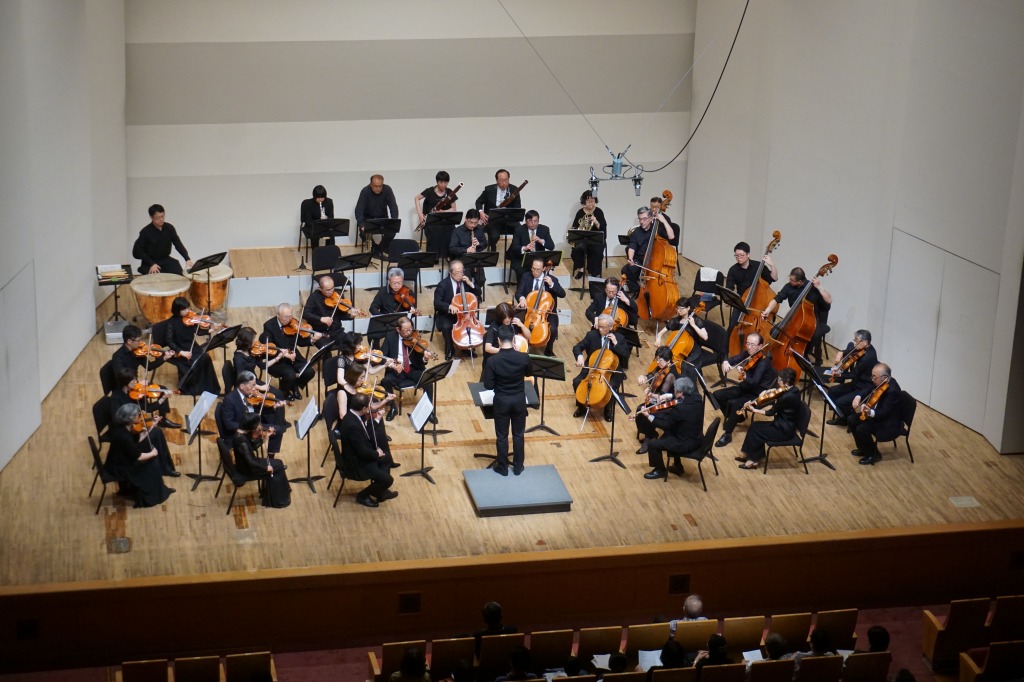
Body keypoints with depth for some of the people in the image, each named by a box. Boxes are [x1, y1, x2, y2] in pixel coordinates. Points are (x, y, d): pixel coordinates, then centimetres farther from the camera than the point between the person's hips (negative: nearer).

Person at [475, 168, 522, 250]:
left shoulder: (514, 190, 4)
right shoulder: (489, 189, 3)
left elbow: (517, 208, 3)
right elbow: (478, 202, 12)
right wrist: (480, 212, -9)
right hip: (492, 219, -1)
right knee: (494, 236, -31)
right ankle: (491, 252, 0)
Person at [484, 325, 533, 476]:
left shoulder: (493, 361, -21)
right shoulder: (523, 357, -16)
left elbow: (488, 385, -14)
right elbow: (528, 373, 5)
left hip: (501, 401, -2)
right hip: (519, 400, 2)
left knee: (501, 436, 14)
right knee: (518, 434, 18)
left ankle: (502, 467, 25)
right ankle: (518, 467, 28)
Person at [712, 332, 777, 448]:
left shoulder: (764, 361, -25)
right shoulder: (747, 354, -3)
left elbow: (754, 382, -33)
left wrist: (744, 377, -53)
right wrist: (726, 362, -24)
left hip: (758, 394, -8)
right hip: (745, 388, 8)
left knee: (734, 404, -31)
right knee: (718, 395, 1)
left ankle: (727, 434, -17)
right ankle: (735, 418, 19)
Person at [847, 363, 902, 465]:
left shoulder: (892, 391, -31)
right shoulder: (881, 383, -4)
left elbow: (884, 412, -33)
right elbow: (868, 392, 9)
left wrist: (871, 412, -51)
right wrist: (858, 397, -12)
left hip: (889, 424, -10)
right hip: (878, 415, 10)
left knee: (861, 429, -24)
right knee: (851, 419, 6)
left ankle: (874, 454, 0)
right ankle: (864, 449, 21)